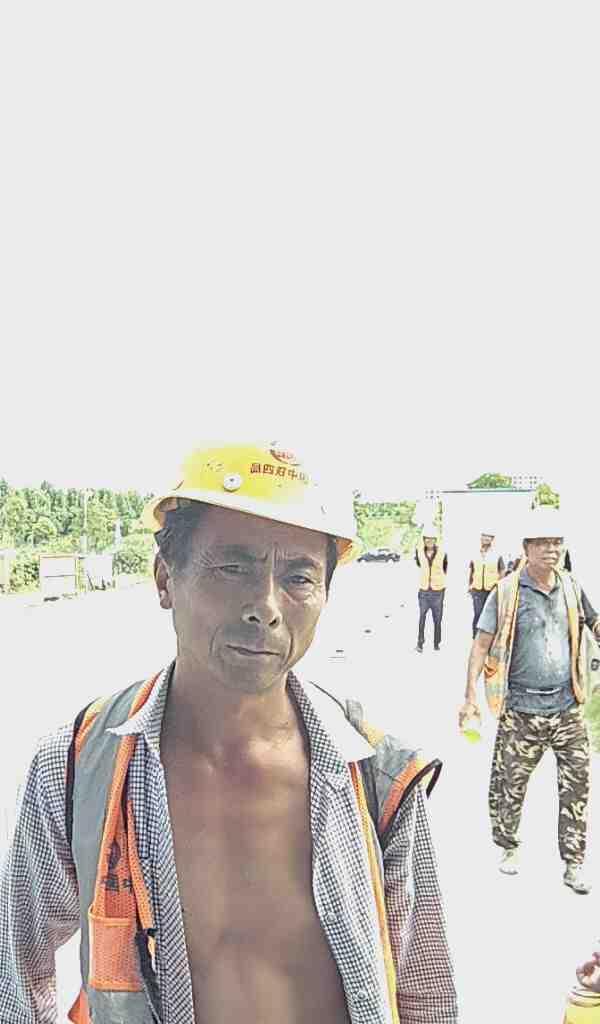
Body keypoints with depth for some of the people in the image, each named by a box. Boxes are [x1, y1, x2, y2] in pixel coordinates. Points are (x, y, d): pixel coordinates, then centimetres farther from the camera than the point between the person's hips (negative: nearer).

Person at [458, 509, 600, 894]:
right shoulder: (507, 592, -8)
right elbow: (481, 644, -7)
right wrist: (471, 696, -13)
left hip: (568, 706, 4)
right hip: (521, 710, -3)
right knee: (510, 785, 7)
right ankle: (509, 847, 32)